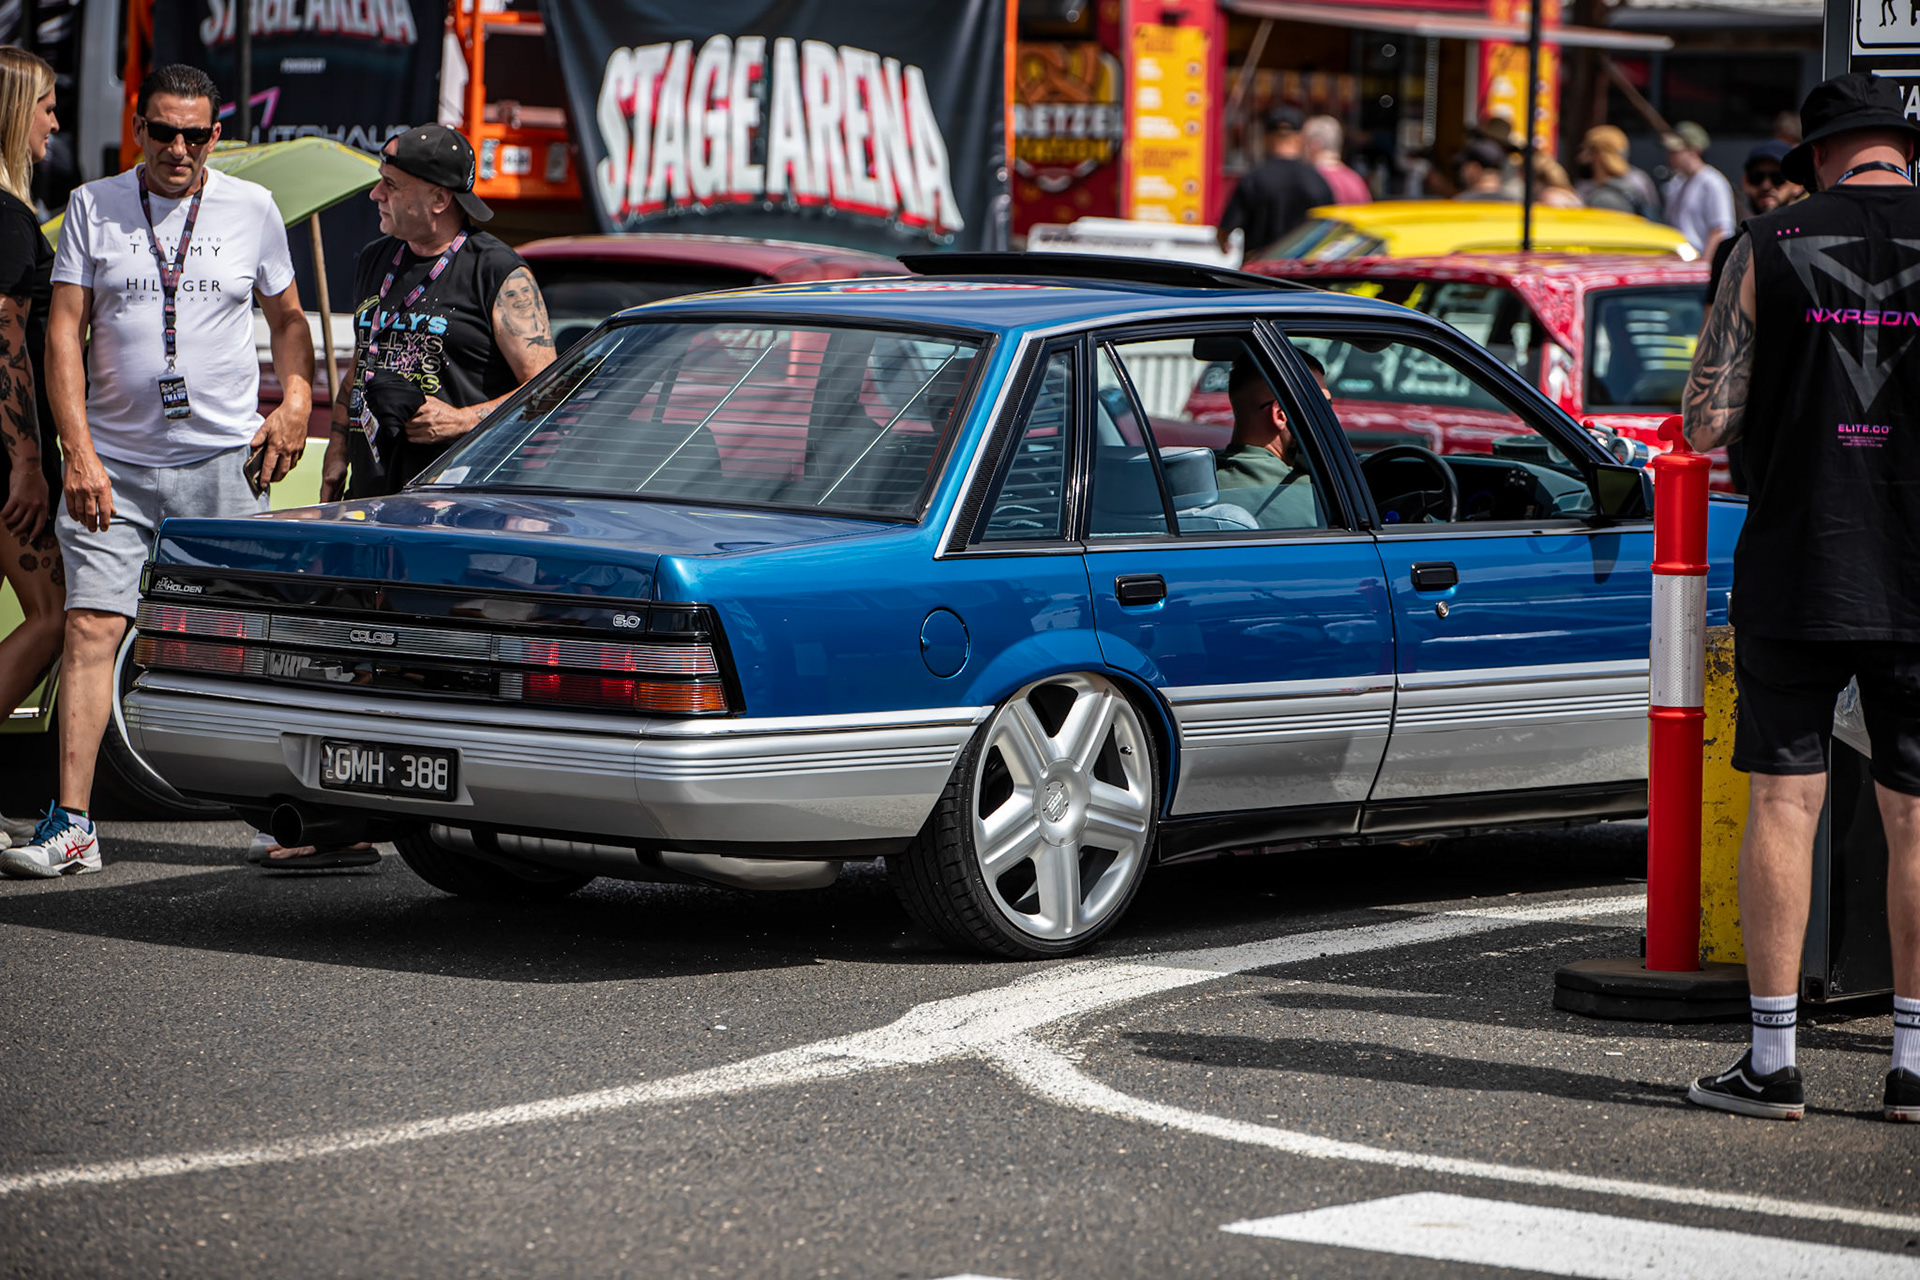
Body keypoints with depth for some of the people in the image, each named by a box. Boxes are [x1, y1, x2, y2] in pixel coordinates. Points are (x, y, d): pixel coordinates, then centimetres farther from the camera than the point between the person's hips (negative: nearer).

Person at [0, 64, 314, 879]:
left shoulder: (252, 209, 7)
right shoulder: (92, 207, 5)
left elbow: (289, 319, 19)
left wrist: (296, 401, 0)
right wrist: (78, 452, -10)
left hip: (223, 462, 0)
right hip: (114, 465, 0)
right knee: (90, 630, -10)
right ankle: (70, 827, -11)